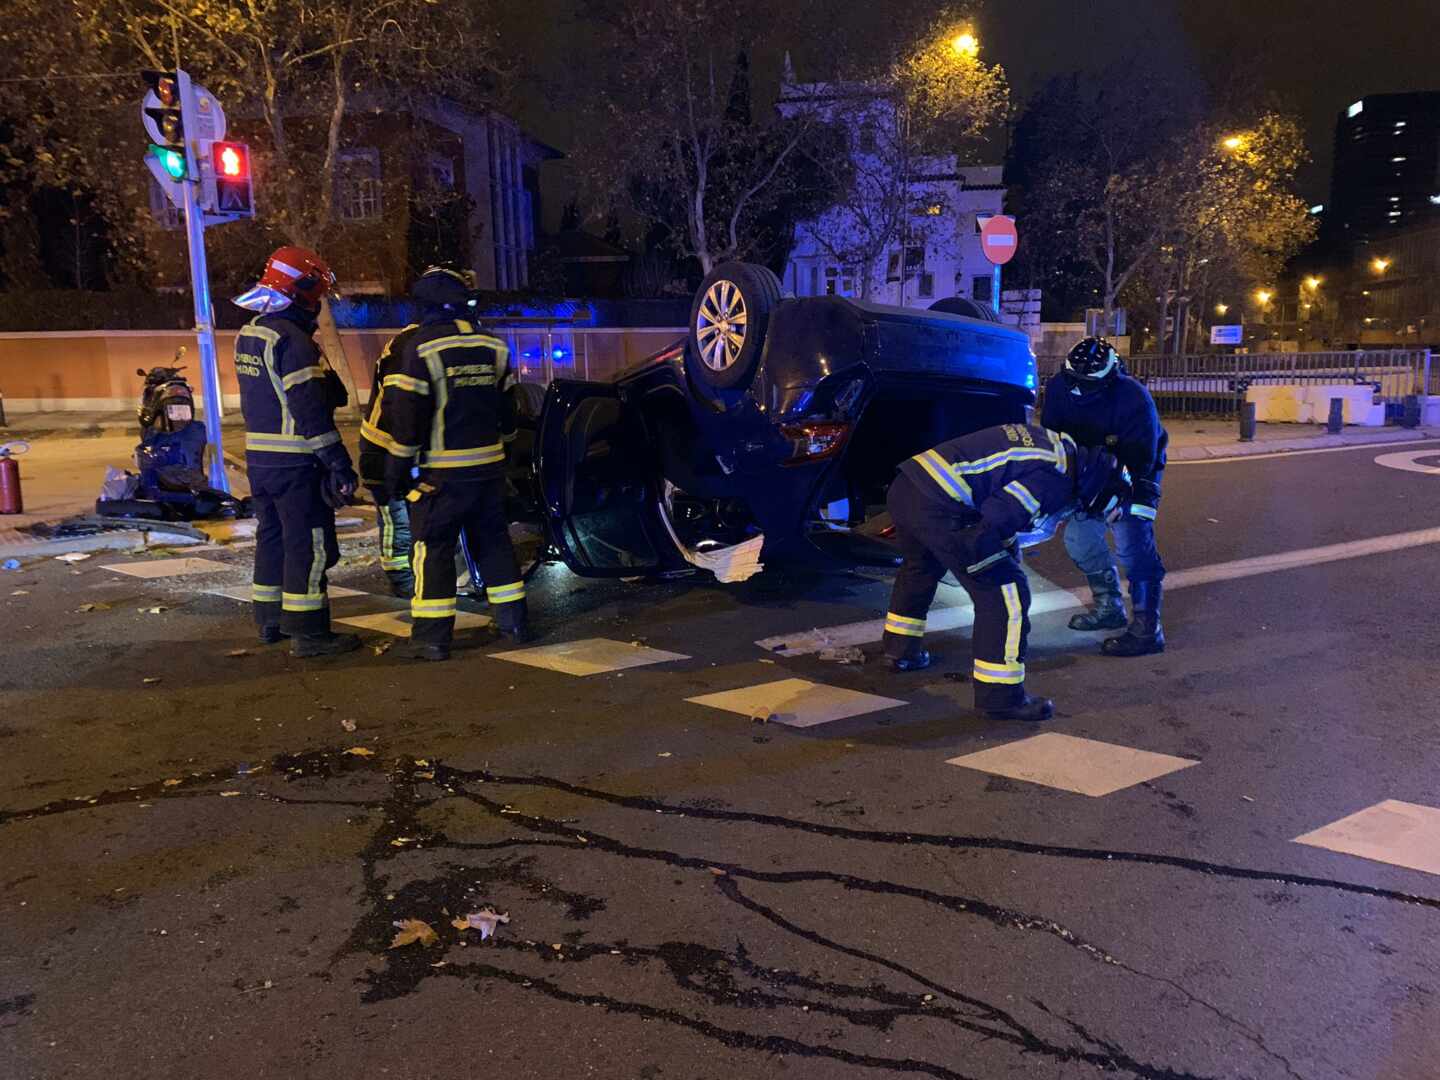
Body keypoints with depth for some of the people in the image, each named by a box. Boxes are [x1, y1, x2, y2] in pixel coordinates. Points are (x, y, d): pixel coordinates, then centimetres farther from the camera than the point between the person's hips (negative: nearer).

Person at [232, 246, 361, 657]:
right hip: (295, 464, -9)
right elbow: (311, 410, -23)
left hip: (259, 458, 10)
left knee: (272, 537, 18)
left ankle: (270, 619, 28)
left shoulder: (248, 335, 12)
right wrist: (339, 464, -21)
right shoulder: (292, 340, -18)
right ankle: (308, 632, 0)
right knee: (309, 545, -4)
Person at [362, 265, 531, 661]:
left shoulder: (418, 347, -11)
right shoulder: (492, 346, 8)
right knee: (493, 541, 16)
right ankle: (514, 621, 22)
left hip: (442, 470, -6)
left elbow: (406, 415, -13)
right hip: (489, 465, 6)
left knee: (433, 548, 0)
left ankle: (431, 637, 1)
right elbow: (507, 409, 16)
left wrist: (397, 469, -6)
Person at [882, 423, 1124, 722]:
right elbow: (990, 527, -17)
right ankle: (1001, 696, 6)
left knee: (920, 568, 35)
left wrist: (1009, 545, 29)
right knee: (1005, 594, -2)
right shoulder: (1053, 480, -11)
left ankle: (902, 650, 53)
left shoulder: (1058, 444, 17)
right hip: (939, 508, -10)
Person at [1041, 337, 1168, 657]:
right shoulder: (1058, 387, -16)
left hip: (1135, 472, -6)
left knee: (1132, 541, -18)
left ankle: (1147, 630, -15)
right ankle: (1109, 608, 24)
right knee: (1079, 537, 5)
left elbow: (1139, 460, -30)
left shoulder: (1134, 399, -32)